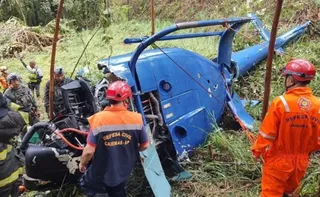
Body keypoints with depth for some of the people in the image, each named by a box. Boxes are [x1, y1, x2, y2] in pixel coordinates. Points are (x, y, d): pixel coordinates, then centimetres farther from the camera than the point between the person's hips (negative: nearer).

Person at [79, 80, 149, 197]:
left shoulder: (98, 119, -22)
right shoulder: (136, 119, -15)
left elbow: (89, 151, -19)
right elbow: (145, 145, -3)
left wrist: (82, 163, 2)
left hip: (102, 173, -3)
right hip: (124, 171, 3)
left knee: (86, 184, 27)